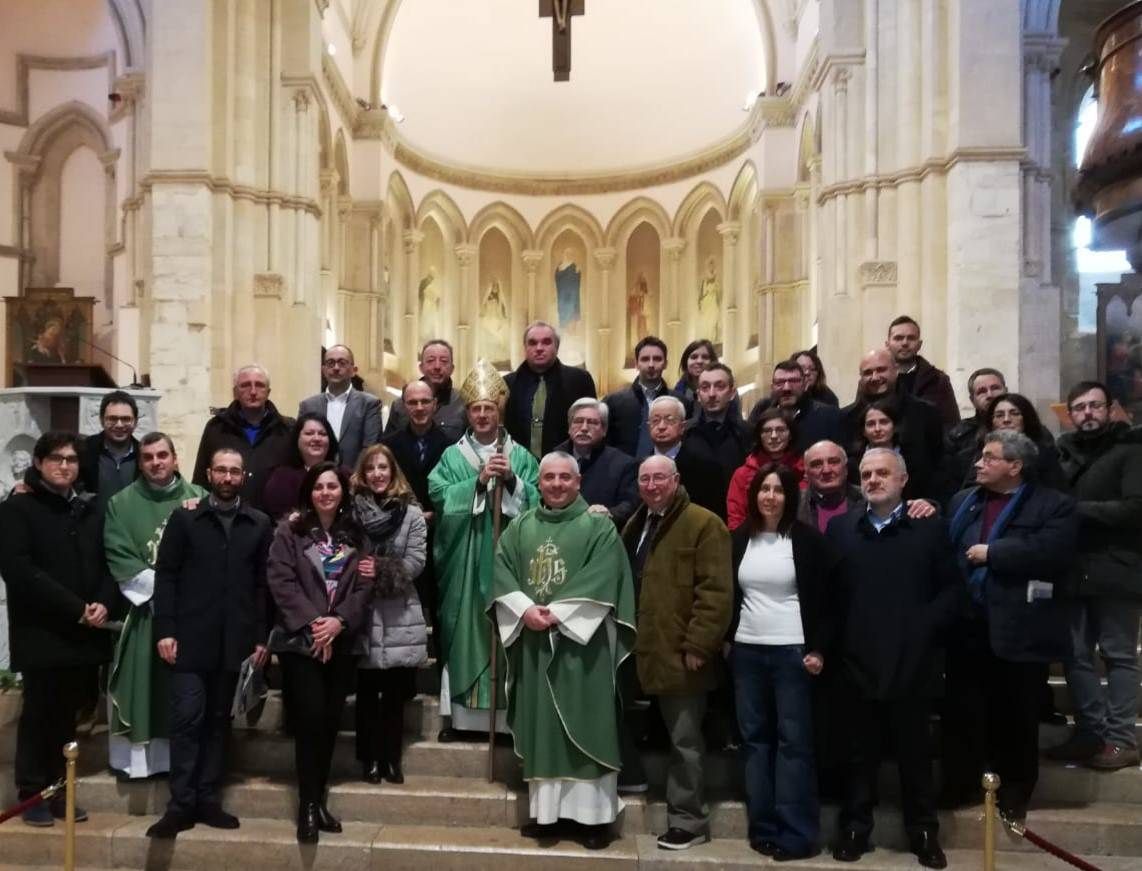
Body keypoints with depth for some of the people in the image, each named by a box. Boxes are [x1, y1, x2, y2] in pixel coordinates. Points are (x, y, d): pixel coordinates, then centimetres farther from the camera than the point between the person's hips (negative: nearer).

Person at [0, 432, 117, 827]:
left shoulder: (91, 509, 13)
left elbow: (108, 562, 12)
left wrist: (103, 603, -8)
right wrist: (76, 608, -16)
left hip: (84, 633, 4)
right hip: (42, 633, -4)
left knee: (67, 715, 10)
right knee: (39, 714, 4)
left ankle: (57, 790, 21)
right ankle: (33, 794, 16)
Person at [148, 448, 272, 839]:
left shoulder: (259, 524, 8)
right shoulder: (183, 518, 4)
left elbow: (263, 584, 6)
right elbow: (165, 575, -1)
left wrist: (262, 637, 1)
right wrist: (165, 630, -9)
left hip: (234, 640, 2)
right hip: (190, 638, -2)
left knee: (218, 720, 9)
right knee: (187, 718, -4)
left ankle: (208, 800, 18)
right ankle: (182, 804, 5)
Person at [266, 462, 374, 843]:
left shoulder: (357, 535, 7)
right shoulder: (289, 531, 0)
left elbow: (365, 586, 1)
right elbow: (281, 582, -9)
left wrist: (339, 621, -13)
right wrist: (313, 622, -16)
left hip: (343, 641, 3)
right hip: (300, 640, -3)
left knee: (331, 720, 8)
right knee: (310, 718, -7)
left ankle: (318, 799, 22)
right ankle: (308, 805, 6)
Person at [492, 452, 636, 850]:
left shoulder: (598, 526, -1)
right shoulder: (519, 527, 10)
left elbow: (602, 580, -12)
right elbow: (501, 573, 2)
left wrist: (557, 613, -17)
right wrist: (525, 610, -14)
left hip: (581, 642, -4)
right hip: (533, 642, 4)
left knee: (585, 726, 0)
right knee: (540, 725, 9)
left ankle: (596, 814, 7)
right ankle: (544, 809, 19)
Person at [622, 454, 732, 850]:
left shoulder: (703, 524, -9)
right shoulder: (635, 525, 16)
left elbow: (716, 591, -15)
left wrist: (697, 645, -19)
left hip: (679, 653, -7)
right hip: (643, 652, 7)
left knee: (684, 741, 3)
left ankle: (688, 820, 16)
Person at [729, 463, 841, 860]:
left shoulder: (808, 540, -4)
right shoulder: (738, 539, 7)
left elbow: (826, 599, -3)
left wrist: (819, 648, -9)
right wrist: (725, 640, 8)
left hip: (792, 651, -4)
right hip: (746, 651, 4)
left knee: (793, 739, -1)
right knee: (754, 737, 8)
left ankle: (796, 833, 7)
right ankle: (763, 828, 17)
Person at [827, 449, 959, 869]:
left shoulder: (929, 528, 1)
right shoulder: (840, 528, 5)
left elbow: (951, 589, 0)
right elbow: (827, 590, 3)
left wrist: (925, 626, -11)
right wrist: (829, 641, -4)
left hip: (912, 661, -1)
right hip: (858, 660, 1)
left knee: (915, 750, 12)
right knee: (860, 751, 12)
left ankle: (923, 832, 27)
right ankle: (854, 828, 24)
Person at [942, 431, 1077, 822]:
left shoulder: (1054, 505, -4)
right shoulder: (963, 500, 14)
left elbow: (1052, 552, -20)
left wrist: (991, 552, -16)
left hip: (1018, 630, -4)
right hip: (968, 627, 4)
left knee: (1014, 717, 10)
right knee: (961, 712, 12)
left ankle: (1014, 795, 28)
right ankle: (958, 787, 27)